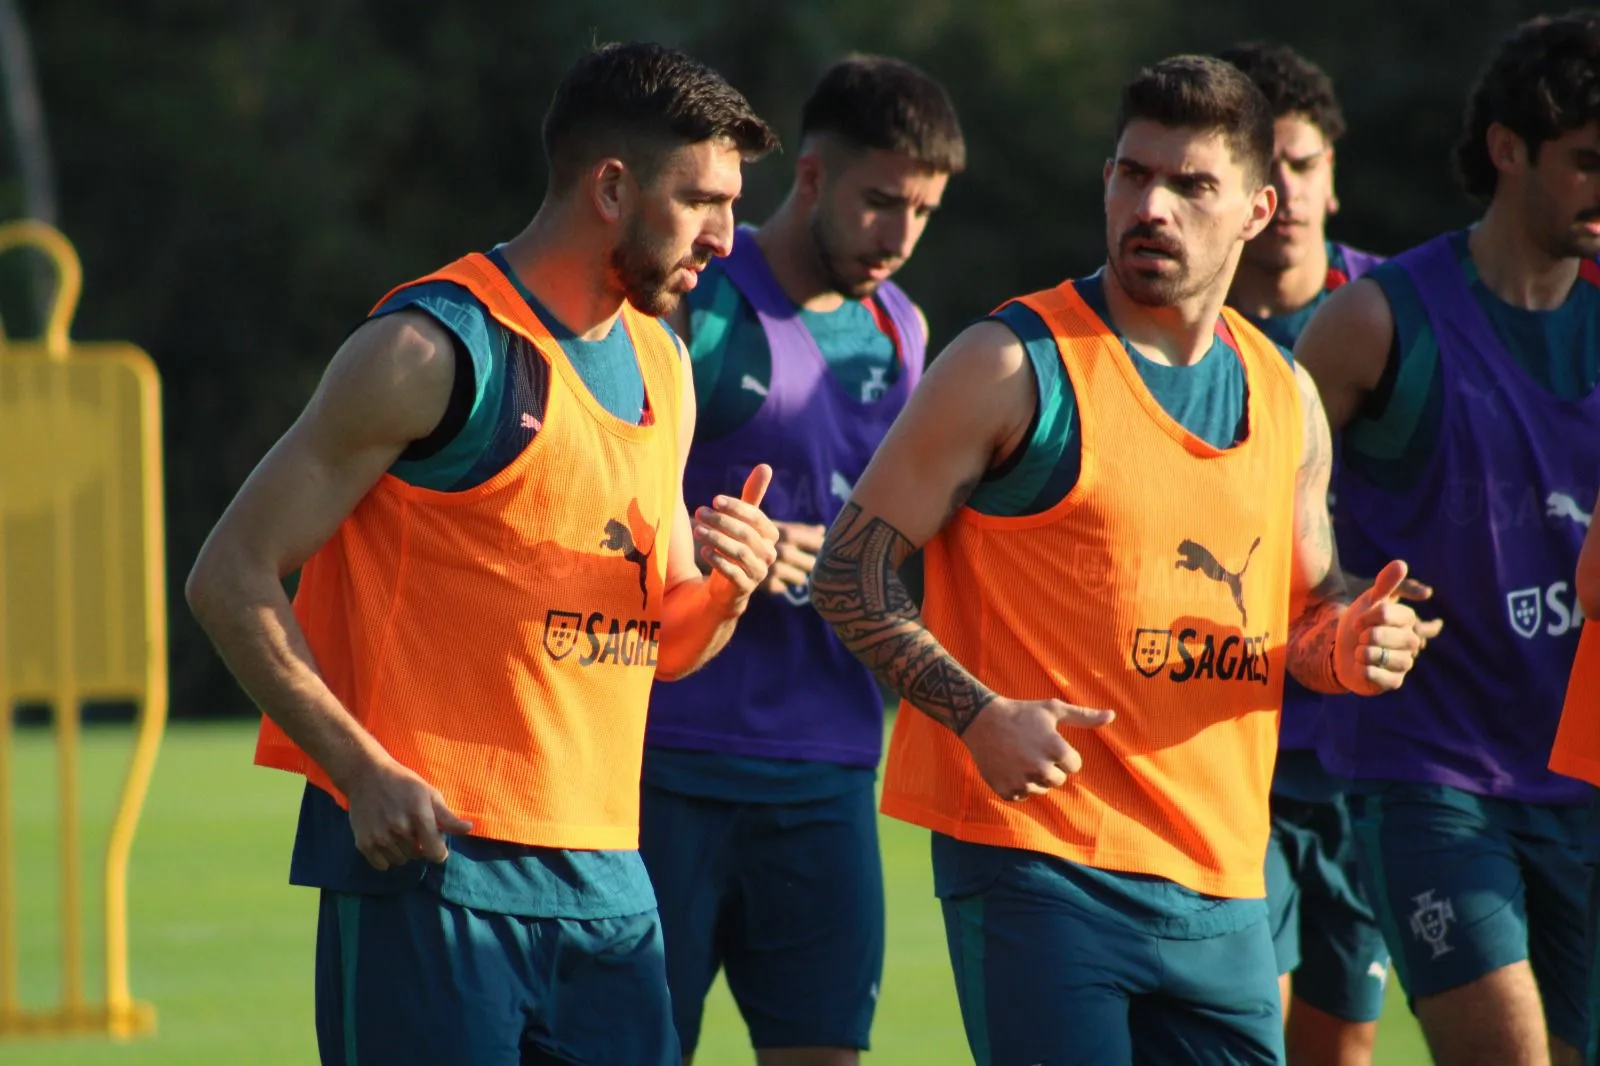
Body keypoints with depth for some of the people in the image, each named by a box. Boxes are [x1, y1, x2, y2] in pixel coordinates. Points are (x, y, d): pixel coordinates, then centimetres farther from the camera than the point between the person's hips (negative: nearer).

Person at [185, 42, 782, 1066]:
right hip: (427, 861, -7)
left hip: (603, 880, 7)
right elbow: (231, 578, -9)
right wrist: (365, 772, -18)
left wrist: (722, 593, 0)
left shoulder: (661, 370, 17)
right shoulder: (436, 349, -7)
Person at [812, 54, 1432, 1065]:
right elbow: (850, 571, -6)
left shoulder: (1285, 396, 13)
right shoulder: (1015, 365, -5)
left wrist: (1350, 645, 1)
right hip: (1037, 862, -6)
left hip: (1222, 886, 6)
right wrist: (978, 715, -19)